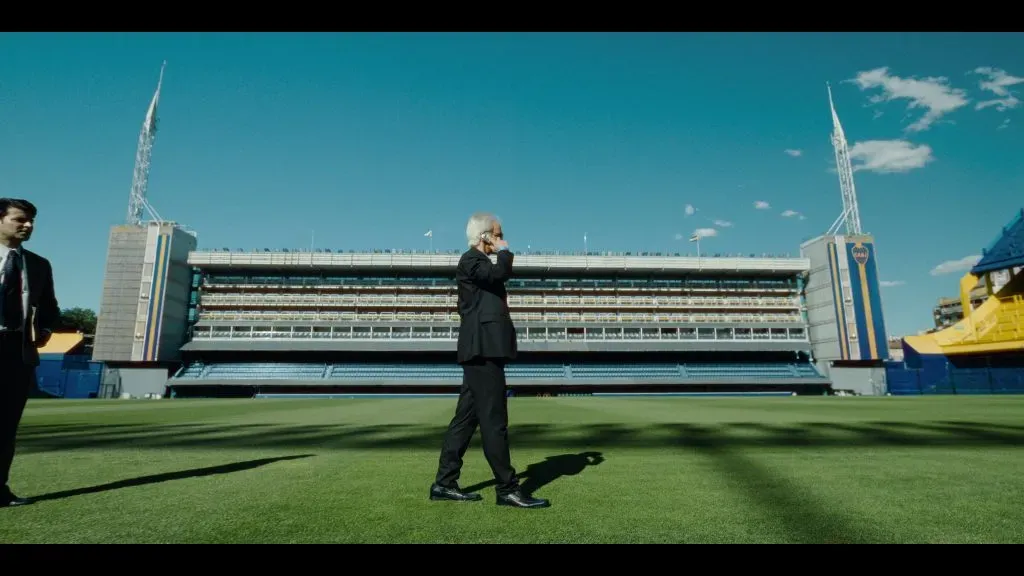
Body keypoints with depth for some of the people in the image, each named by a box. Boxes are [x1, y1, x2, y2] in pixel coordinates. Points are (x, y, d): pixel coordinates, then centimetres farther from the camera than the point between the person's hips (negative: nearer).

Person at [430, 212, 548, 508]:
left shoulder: (480, 263, 25)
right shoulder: (470, 260, -6)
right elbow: (500, 273, -25)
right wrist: (505, 252, -5)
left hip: (485, 350, 10)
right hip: (482, 350, -10)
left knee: (466, 418, 10)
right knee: (494, 421, -7)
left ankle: (444, 483, 16)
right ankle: (507, 489, -1)